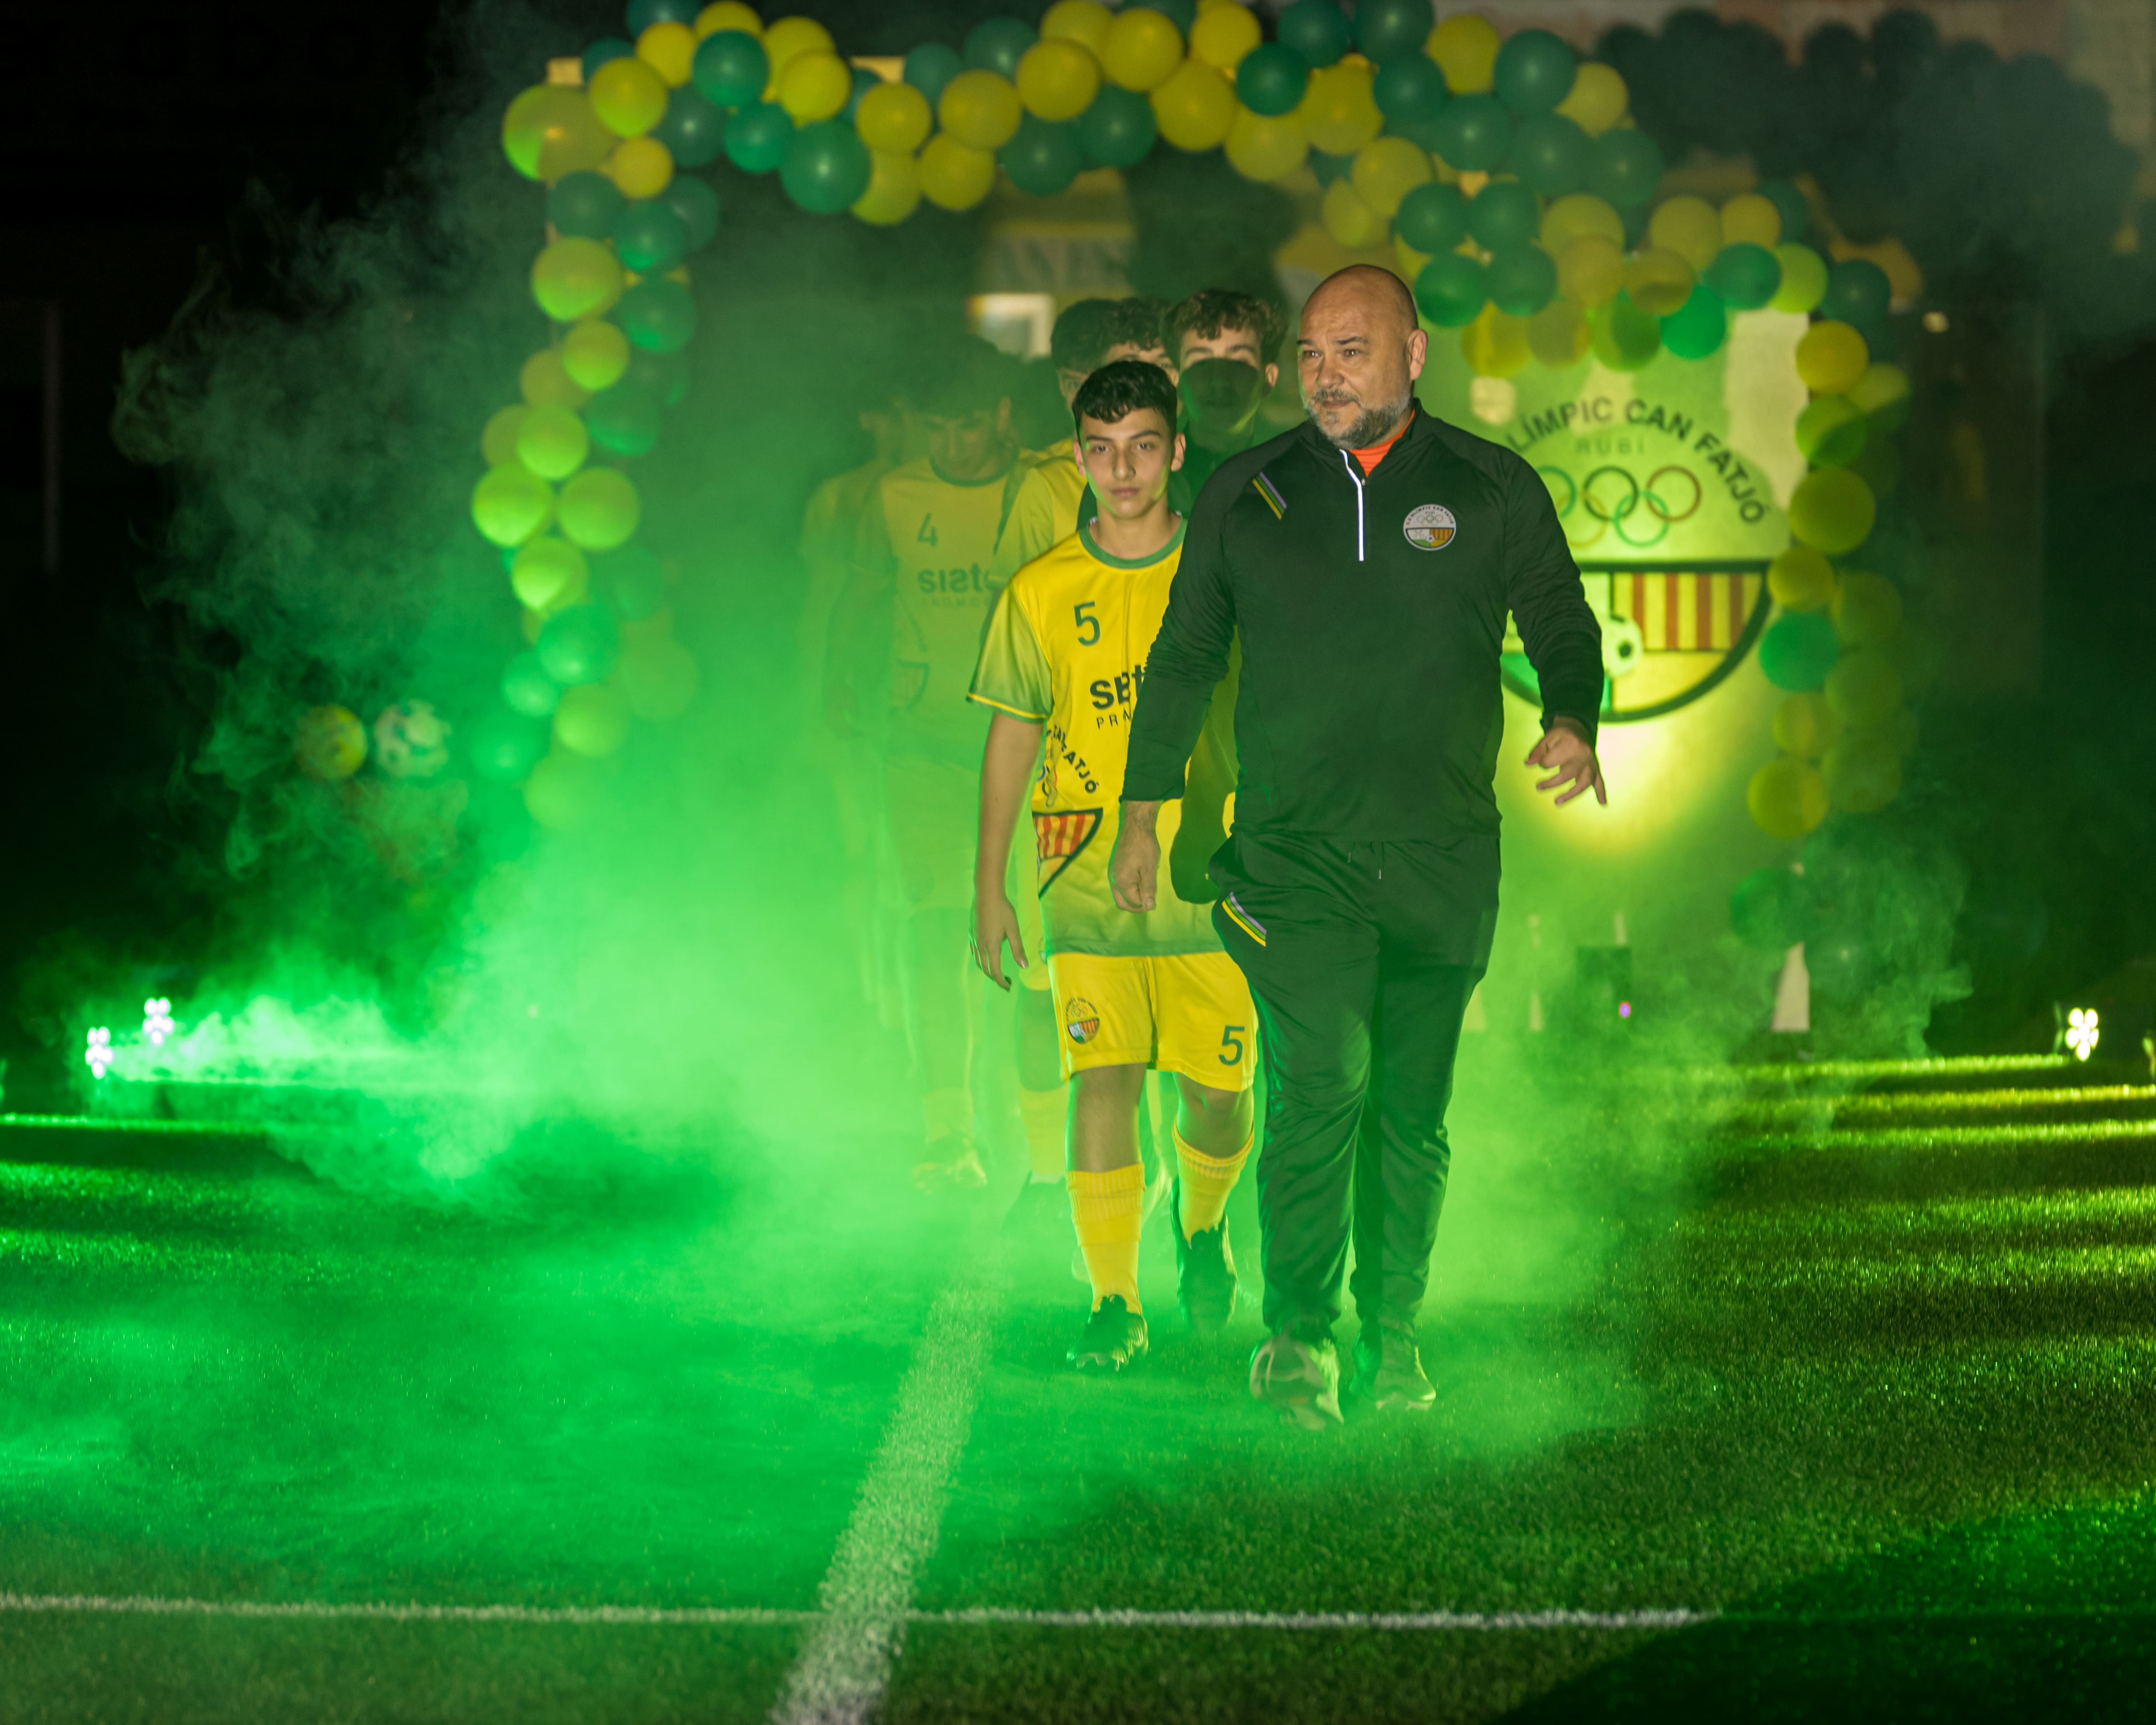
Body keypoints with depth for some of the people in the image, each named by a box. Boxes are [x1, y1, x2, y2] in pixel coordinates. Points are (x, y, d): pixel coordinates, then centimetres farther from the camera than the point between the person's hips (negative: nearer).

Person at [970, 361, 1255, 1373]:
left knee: (1217, 1093, 3)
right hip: (1089, 882, 0)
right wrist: (988, 888, 6)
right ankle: (1115, 1307, -5)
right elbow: (1011, 738, 8)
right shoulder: (1042, 592, 3)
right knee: (1104, 1083, -11)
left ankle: (1202, 1230, 35)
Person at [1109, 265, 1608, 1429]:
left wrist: (1572, 723, -11)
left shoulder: (1492, 491, 5)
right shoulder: (1246, 494, 7)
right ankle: (1299, 1335, -14)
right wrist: (1144, 809, 15)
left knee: (1412, 1108, 7)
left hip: (1443, 859, 1)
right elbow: (1185, 656, 16)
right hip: (1291, 852, -1)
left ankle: (1392, 1336, 19)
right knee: (1320, 1079, -17)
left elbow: (1561, 625, 11)